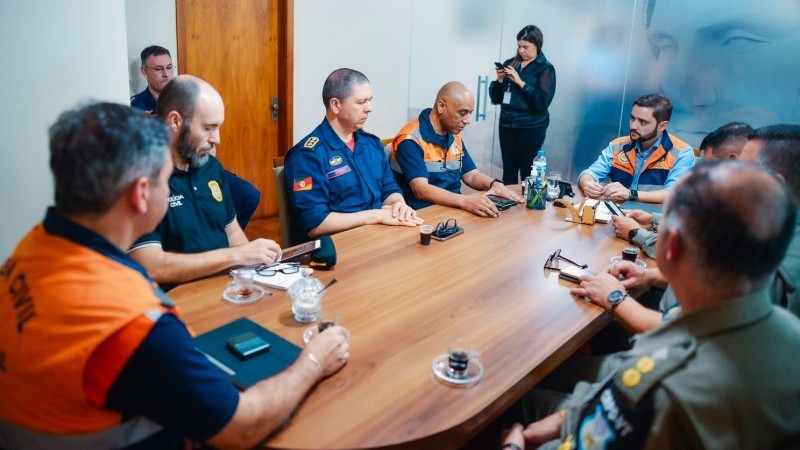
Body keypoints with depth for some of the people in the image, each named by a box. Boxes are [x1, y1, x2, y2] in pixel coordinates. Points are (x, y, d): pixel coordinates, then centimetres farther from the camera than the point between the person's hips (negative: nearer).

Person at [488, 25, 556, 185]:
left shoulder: (545, 68, -3)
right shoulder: (510, 64, 9)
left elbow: (543, 102, -15)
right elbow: (495, 99, 9)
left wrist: (520, 82, -18)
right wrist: (500, 80, -9)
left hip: (531, 128, -4)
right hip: (507, 125, 4)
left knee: (527, 172, 1)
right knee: (508, 171, 5)